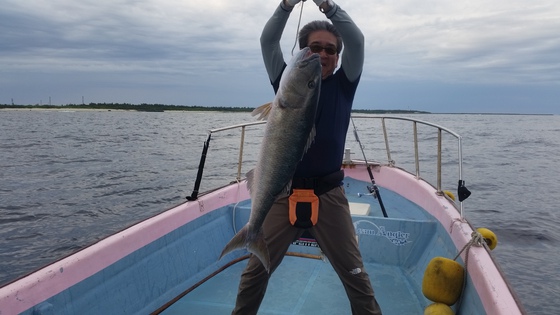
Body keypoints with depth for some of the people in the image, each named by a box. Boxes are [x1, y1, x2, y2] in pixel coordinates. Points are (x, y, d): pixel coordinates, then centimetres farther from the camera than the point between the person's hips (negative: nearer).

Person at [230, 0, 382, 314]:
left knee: (355, 273, 8)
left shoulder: (342, 85, 6)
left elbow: (357, 41, -5)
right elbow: (268, 41, -1)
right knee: (256, 269, 8)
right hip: (284, 192, 1)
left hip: (329, 194, 0)